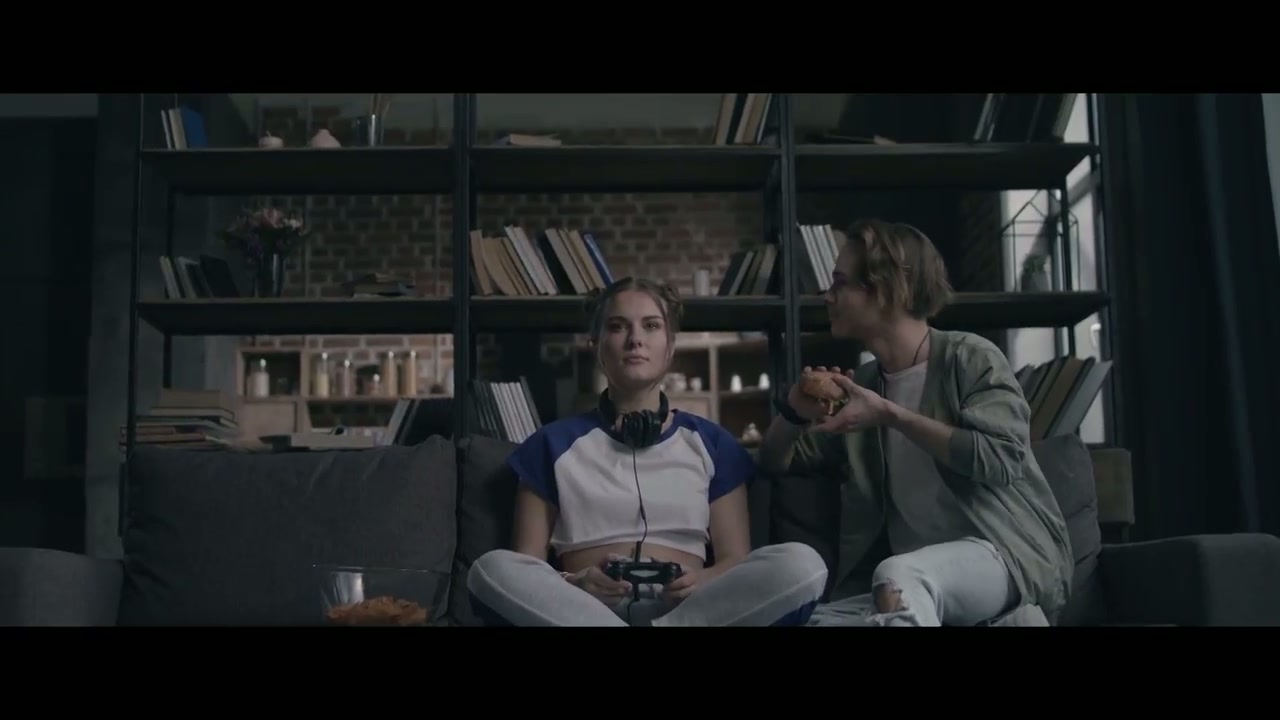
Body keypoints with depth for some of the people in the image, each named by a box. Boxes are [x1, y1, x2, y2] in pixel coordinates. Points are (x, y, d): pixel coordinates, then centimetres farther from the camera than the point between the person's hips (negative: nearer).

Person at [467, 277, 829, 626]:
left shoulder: (711, 443, 18)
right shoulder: (554, 444, 15)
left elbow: (735, 560, 12)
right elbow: (525, 568, 9)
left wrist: (700, 582, -12)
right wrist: (574, 585, -14)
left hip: (689, 610, 1)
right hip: (582, 608, -1)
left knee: (803, 563, -26)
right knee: (492, 570, -32)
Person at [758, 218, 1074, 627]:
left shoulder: (970, 358, 0)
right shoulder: (863, 384, 16)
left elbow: (1001, 459, -16)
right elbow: (775, 464, 21)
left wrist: (890, 415, -15)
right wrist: (793, 411, -1)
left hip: (1009, 553, -7)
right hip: (917, 583, 7)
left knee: (898, 576, -37)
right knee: (816, 619, -21)